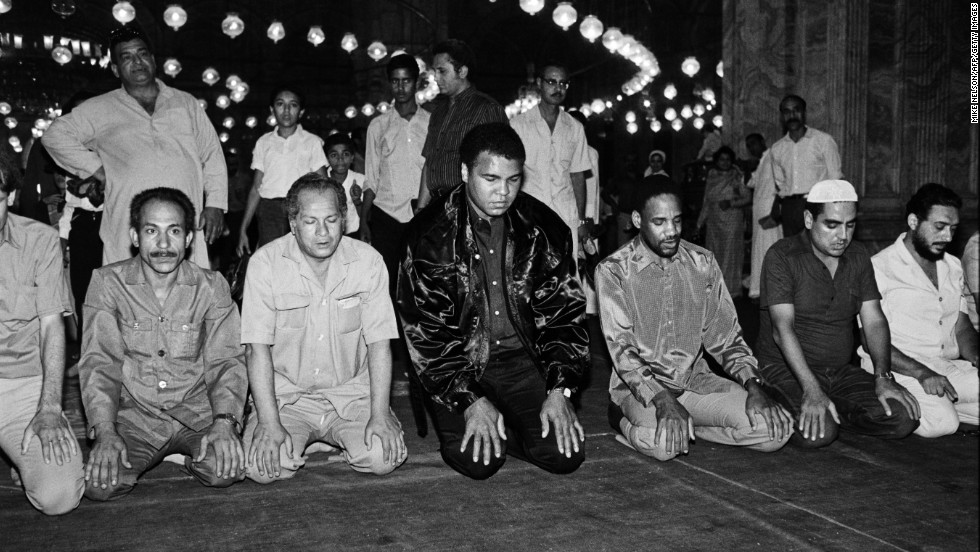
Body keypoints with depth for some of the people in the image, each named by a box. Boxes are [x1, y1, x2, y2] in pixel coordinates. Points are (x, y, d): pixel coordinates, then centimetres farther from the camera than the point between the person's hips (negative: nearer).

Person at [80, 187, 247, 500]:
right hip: (134, 414, 0)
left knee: (224, 470, -27)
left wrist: (224, 421, -21)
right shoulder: (107, 282, -2)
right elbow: (98, 362, -5)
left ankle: (188, 457, 10)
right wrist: (105, 432, -20)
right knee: (100, 484, -23)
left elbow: (226, 360, -3)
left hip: (196, 411, 0)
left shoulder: (211, 286, 0)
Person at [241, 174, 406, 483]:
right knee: (262, 467, -23)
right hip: (286, 394, -1)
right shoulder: (265, 263, -10)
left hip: (351, 391, 1)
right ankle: (300, 437, 12)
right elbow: (259, 348, -11)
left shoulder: (367, 261, -6)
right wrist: (269, 423, -19)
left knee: (384, 458, -21)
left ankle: (332, 436, 13)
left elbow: (379, 343, -6)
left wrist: (380, 416, -15)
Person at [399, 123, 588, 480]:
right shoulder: (431, 234, -10)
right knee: (477, 460, -21)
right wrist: (470, 400, -18)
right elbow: (424, 328, -11)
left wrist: (559, 390, -8)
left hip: (521, 357, 3)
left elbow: (564, 311, 3)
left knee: (565, 454, -14)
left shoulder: (545, 229, -1)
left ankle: (502, 426, 15)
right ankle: (463, 425, 13)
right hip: (459, 361, -2)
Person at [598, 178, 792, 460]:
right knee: (662, 442, -36)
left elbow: (725, 336, 7)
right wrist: (662, 400, -31)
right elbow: (621, 349, -16)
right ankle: (627, 420, -2)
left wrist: (753, 384, -11)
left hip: (696, 379, 5)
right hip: (640, 386, -4)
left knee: (776, 428, -16)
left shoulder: (703, 263, 5)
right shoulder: (613, 271, -8)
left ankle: (683, 426, 1)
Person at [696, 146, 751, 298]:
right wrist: (700, 223, 16)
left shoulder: (737, 177, -1)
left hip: (732, 221, -4)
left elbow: (747, 197, -2)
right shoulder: (712, 177, 11)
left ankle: (732, 290, 2)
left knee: (730, 254, -4)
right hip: (713, 221, 4)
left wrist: (731, 203, -17)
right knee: (714, 255, 4)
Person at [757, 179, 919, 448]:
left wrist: (883, 377, -12)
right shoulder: (782, 257, -12)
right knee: (817, 433, -31)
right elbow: (782, 328, -21)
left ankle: (833, 410, 7)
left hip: (841, 372, 6)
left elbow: (874, 320, 4)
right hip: (786, 369, -6)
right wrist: (811, 391, -30)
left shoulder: (858, 256, 8)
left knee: (903, 418, -15)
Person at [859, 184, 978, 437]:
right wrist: (921, 372, -23)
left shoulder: (953, 267, 16)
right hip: (900, 370, -6)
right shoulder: (880, 267, -7)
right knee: (941, 421, -32)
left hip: (951, 368, 7)